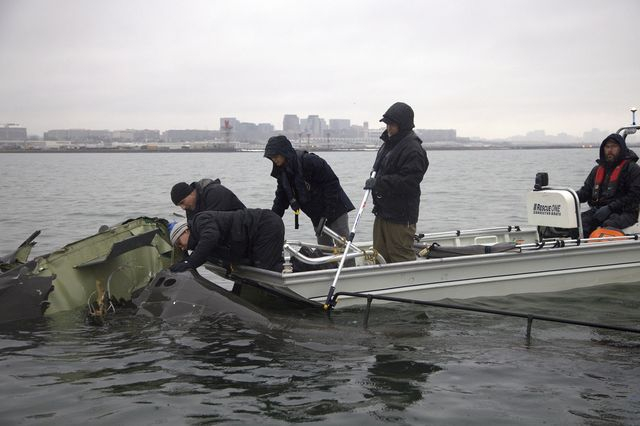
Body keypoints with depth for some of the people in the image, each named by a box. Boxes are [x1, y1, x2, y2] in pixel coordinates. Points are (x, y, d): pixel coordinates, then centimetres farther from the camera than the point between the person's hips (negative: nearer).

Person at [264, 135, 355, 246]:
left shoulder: (309, 161, -22)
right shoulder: (282, 172, 3)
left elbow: (332, 183, -21)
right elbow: (281, 199, 9)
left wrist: (328, 213, -22)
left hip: (335, 210, -8)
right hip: (317, 217, 8)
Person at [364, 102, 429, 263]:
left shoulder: (413, 150, -16)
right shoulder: (388, 144, 14)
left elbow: (409, 182, -25)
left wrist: (378, 183, -23)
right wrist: (373, 180, 10)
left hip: (400, 216, -10)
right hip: (383, 211, 10)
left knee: (401, 257, -4)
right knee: (380, 255, 15)